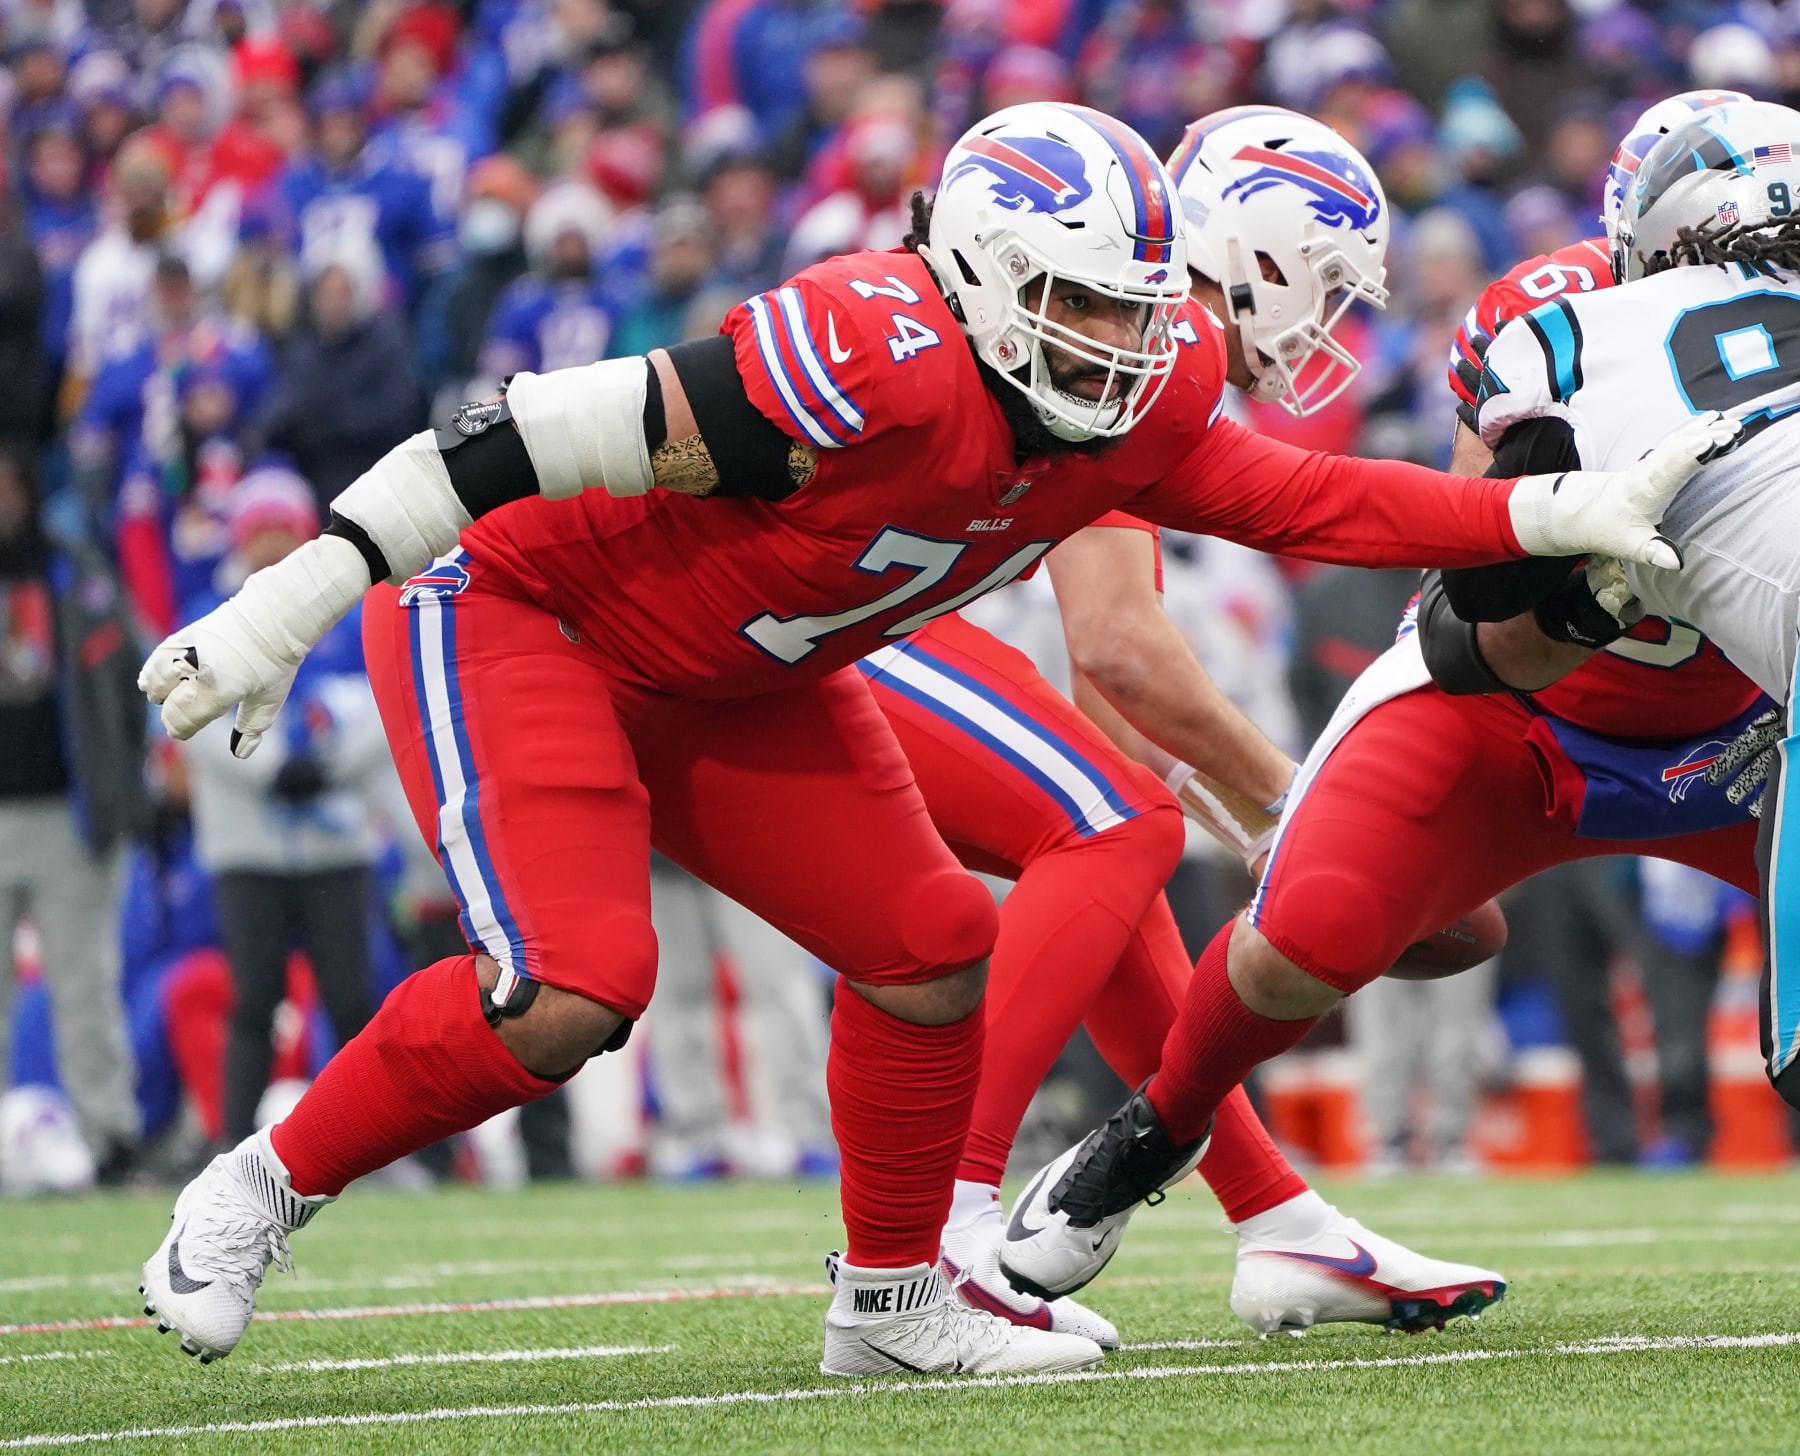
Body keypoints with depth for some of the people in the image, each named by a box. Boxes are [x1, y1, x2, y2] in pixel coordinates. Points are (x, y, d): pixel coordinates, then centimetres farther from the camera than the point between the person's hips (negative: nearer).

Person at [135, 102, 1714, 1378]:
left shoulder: (1127, 418, -8)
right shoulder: (883, 353, -34)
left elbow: (1304, 502, 1)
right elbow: (557, 433, -33)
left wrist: (1567, 513, -10)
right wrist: (296, 599, -33)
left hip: (724, 684, 9)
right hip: (521, 614, -8)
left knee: (930, 952, 3)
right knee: (570, 985, -24)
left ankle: (891, 1297, 20)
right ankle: (265, 1186, -4)